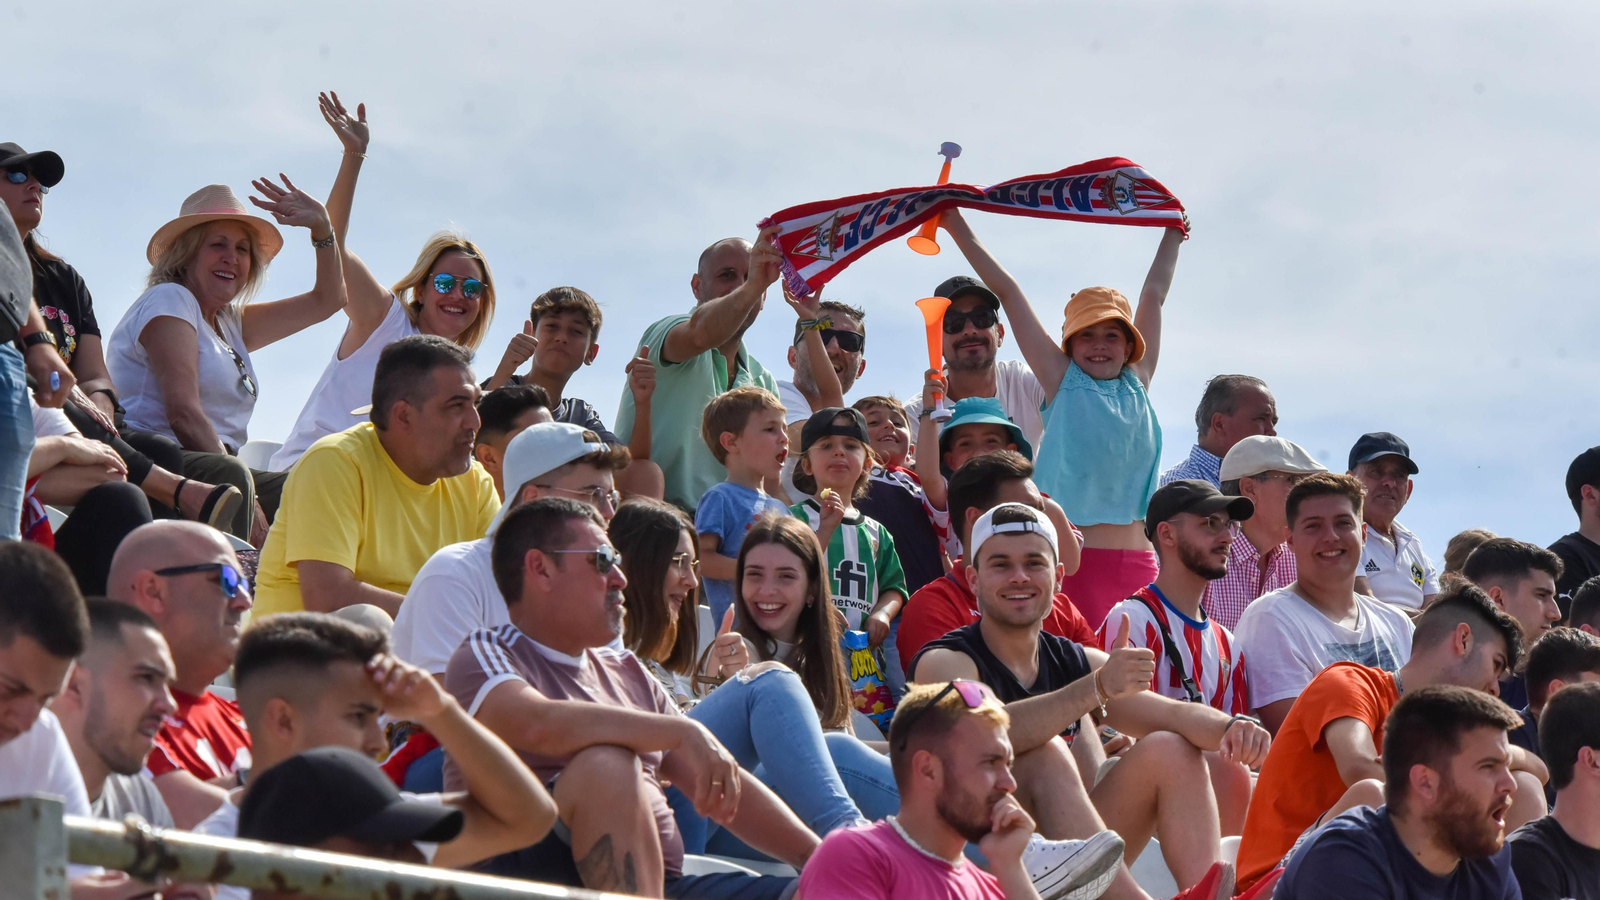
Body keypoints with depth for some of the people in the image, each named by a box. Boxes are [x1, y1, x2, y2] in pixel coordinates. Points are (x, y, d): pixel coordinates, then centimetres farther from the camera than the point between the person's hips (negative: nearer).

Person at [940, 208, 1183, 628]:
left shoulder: (1137, 384, 15)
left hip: (1138, 561, 4)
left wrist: (1174, 232, 35)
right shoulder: (1062, 381, 8)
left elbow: (1154, 295, 25)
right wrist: (957, 226, 12)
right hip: (1075, 558, -3)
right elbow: (1007, 291, 9)